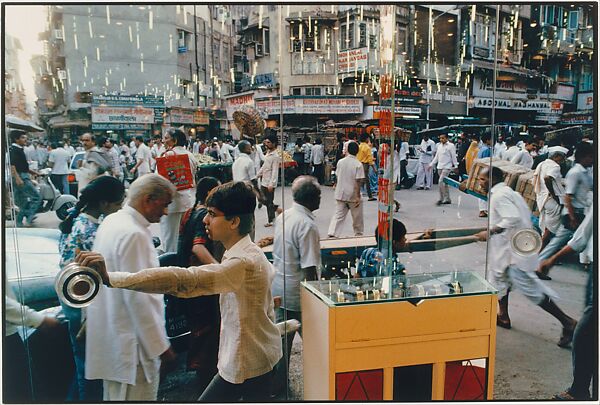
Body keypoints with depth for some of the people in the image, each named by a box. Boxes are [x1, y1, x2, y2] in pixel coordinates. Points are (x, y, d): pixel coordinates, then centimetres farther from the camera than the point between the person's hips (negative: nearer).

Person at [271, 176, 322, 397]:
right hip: (298, 293, -8)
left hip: (278, 287, 8)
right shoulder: (307, 225, -22)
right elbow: (309, 268, -23)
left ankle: (277, 381, 29)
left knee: (282, 335, 18)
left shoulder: (282, 217, 3)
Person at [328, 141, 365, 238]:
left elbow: (337, 176, 8)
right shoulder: (358, 164, -13)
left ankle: (332, 233, -7)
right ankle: (358, 234, 29)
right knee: (357, 216, 14)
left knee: (338, 215, 5)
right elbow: (358, 182, -15)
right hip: (352, 195, -3)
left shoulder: (340, 162, 0)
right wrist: (358, 196, -13)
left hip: (340, 194, 4)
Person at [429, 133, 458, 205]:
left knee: (441, 182, -17)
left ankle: (441, 199, -9)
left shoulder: (451, 146, -6)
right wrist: (431, 164, 16)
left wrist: (455, 166, -7)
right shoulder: (439, 145, 12)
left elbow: (454, 157, -6)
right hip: (440, 166, 7)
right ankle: (447, 199, 20)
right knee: (444, 183, 11)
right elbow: (436, 156, 19)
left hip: (447, 167, -7)